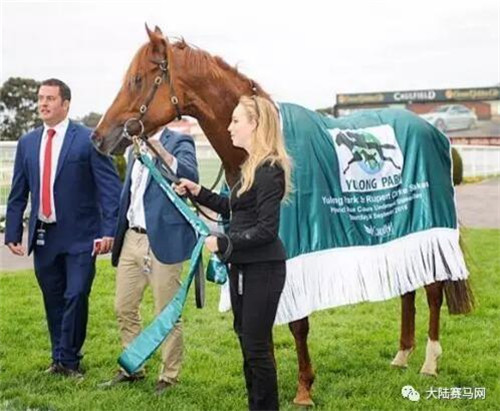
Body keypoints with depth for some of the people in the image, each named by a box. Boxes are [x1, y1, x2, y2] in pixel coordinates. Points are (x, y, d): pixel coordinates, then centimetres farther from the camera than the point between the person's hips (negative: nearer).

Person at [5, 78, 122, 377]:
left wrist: (108, 230, -16)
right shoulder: (27, 143, 9)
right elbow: (18, 194, 12)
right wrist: (13, 233, 7)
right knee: (53, 301, 11)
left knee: (76, 297, -7)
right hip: (43, 236, 5)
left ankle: (69, 360, 7)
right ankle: (60, 359, 23)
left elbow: (110, 187, -9)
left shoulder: (88, 139, -6)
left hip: (79, 236, -5)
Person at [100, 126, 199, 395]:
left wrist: (159, 148, -37)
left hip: (163, 240, -7)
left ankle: (169, 376, 14)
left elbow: (190, 176, -26)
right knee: (123, 309, 12)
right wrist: (113, 234, 15)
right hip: (131, 239, 7)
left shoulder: (180, 143, -6)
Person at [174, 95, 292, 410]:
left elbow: (267, 229, -23)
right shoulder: (253, 166, 11)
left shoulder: (270, 170, -19)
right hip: (243, 267, 10)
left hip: (262, 269, -10)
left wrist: (223, 243, -20)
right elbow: (235, 209, 21)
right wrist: (199, 193, 14)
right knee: (247, 339, 17)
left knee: (257, 345, -1)